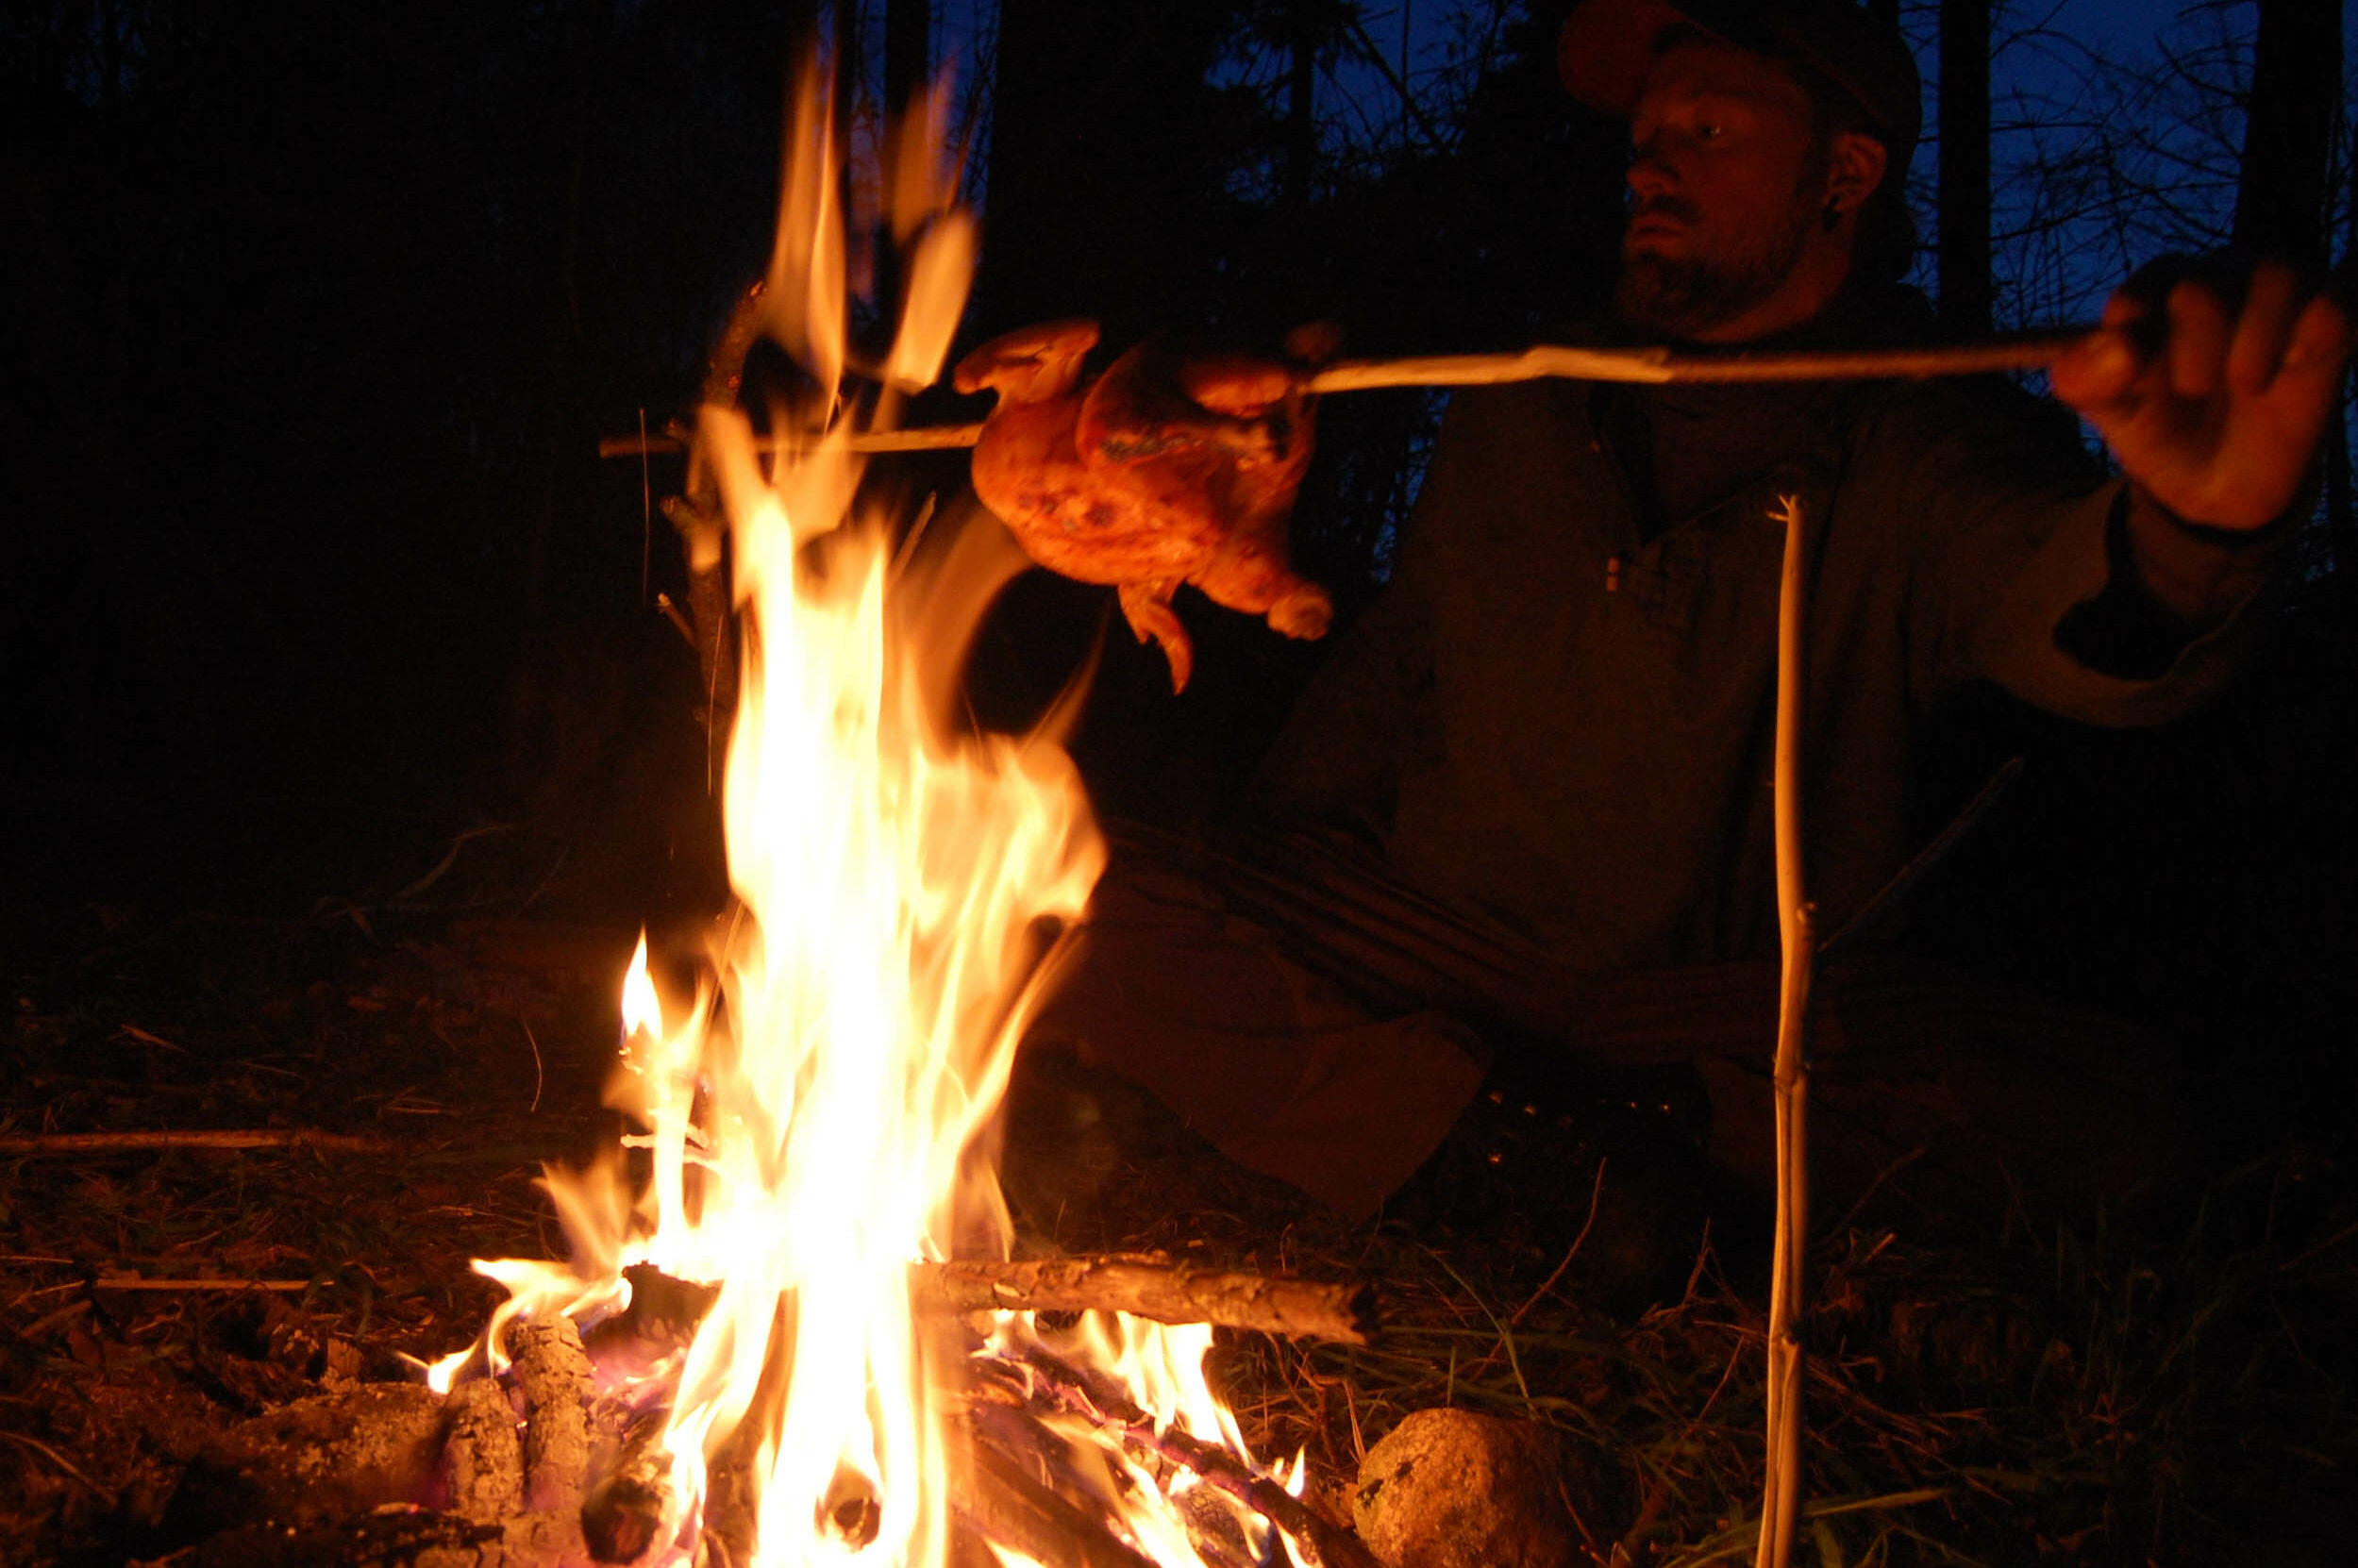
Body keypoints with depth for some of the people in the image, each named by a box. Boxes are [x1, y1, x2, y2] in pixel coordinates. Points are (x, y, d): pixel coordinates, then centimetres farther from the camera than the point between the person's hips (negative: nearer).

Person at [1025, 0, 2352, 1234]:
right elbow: (1382, 687, 24)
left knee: (2098, 1114, -28)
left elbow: (2057, 602, -27)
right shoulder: (1517, 418, 12)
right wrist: (1287, 908, 11)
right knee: (1071, 914, -18)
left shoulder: (1925, 446, -4)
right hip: (1422, 987, 4)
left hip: (1736, 1012, -3)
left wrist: (2192, 528, -52)